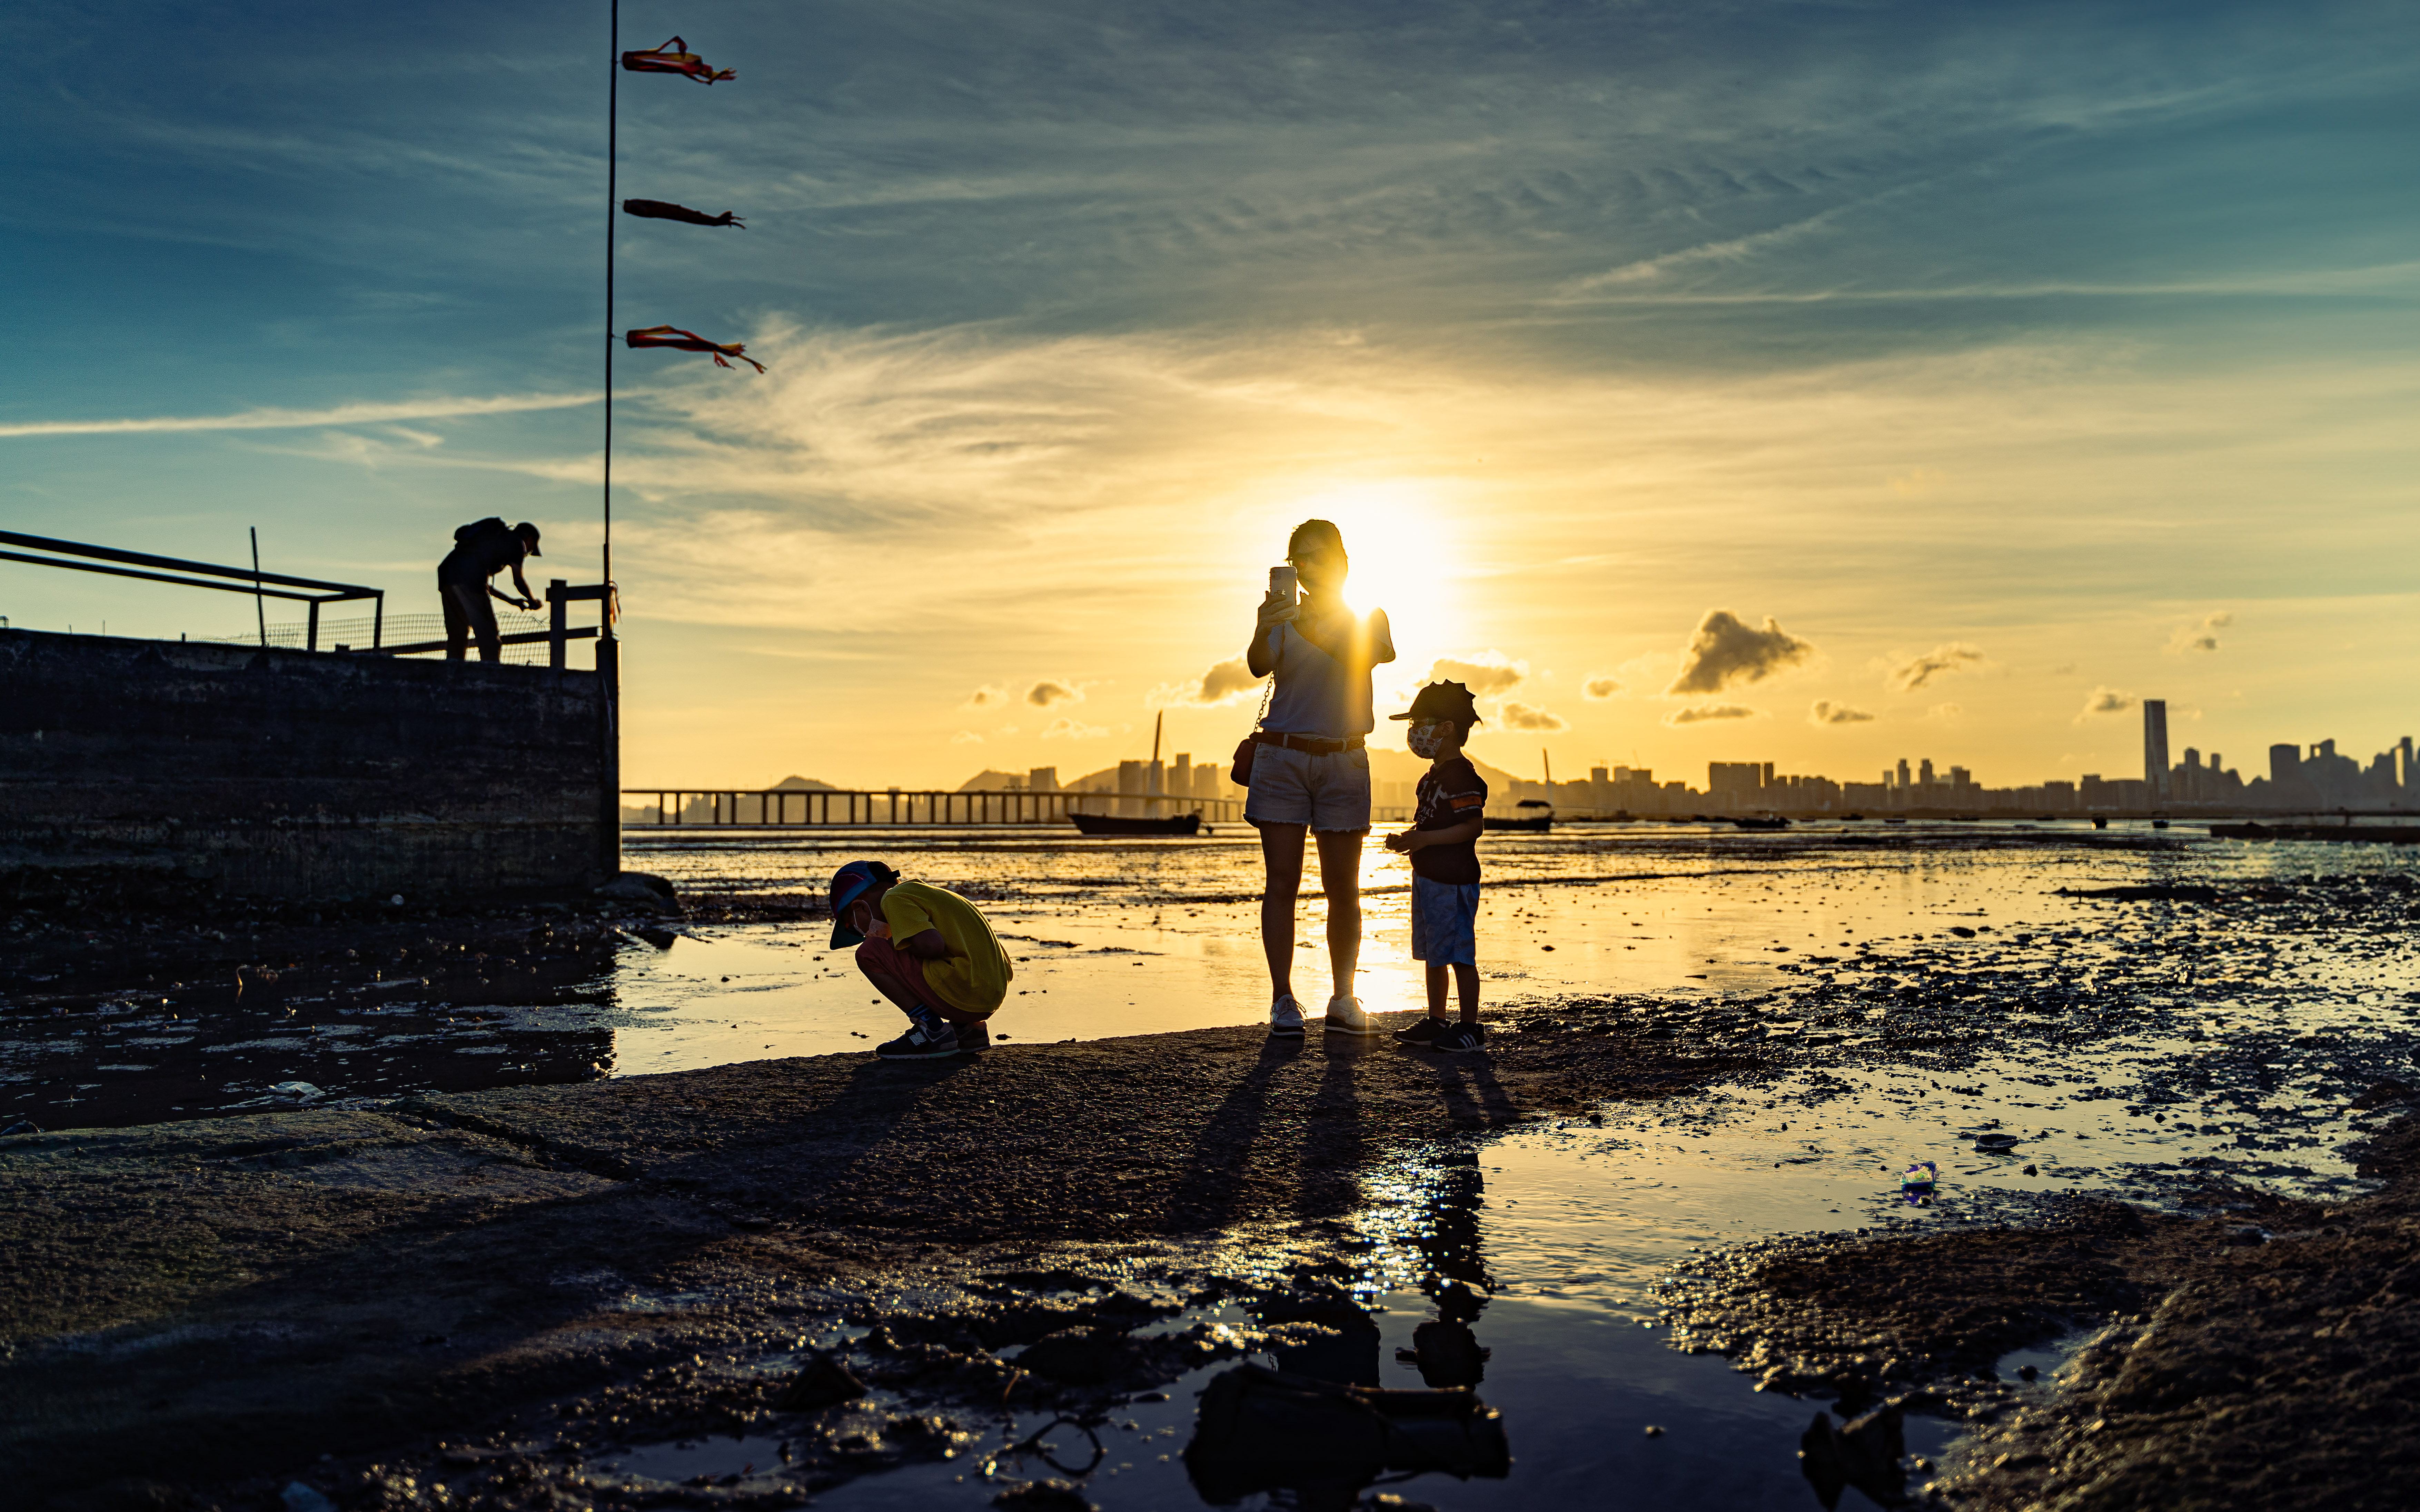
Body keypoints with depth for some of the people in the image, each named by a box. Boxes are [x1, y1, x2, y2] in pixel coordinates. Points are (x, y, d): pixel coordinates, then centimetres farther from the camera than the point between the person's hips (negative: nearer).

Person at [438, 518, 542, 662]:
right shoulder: (516, 542, 14)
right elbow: (518, 581, 8)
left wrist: (511, 600, 39)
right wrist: (533, 601, 26)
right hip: (468, 578, -8)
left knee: (456, 636, 14)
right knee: (489, 636, -4)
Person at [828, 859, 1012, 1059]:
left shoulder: (894, 899, -4)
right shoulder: (921, 890, 24)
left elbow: (932, 944, -19)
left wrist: (893, 944, -1)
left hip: (964, 995, -9)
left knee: (869, 954, -4)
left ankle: (933, 1031, -4)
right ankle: (969, 1028, 16)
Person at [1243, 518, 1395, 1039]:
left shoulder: (1368, 618, 9)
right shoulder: (1284, 619, 8)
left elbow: (1374, 654, -15)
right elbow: (1259, 667, -12)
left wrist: (1305, 626, -29)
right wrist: (1263, 633, -34)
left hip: (1344, 761, 1)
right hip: (1282, 757, -1)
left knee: (1343, 888, 4)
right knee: (1282, 881, -5)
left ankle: (1343, 1001, 13)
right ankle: (1283, 1001, -2)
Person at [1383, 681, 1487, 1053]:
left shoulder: (1462, 776, -16)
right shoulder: (1434, 776, 17)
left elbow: (1473, 826, -22)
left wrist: (1424, 838, -25)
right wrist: (1407, 840, 10)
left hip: (1453, 881, -11)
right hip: (1427, 877, 11)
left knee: (1458, 955, -5)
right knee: (1433, 955, 15)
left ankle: (1471, 1028, 1)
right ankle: (1436, 1022, 24)